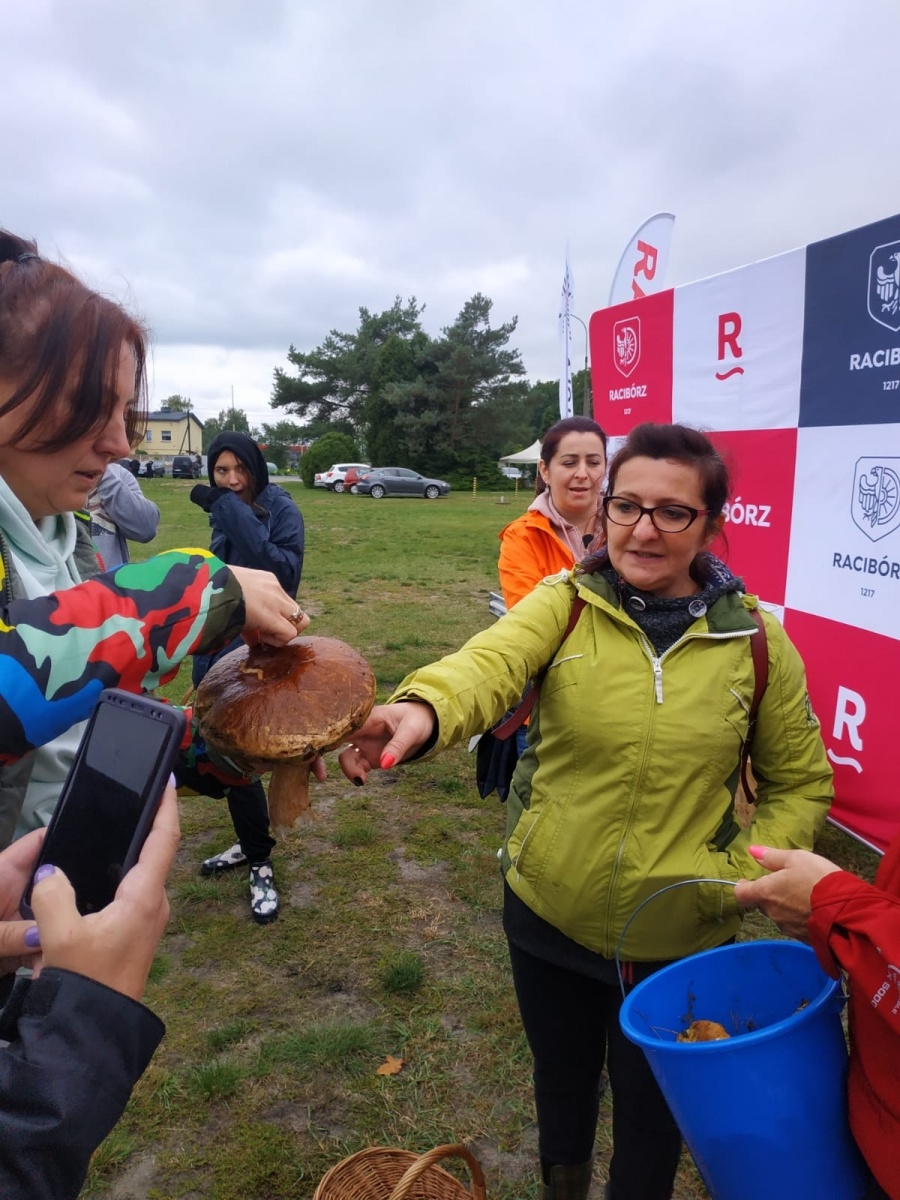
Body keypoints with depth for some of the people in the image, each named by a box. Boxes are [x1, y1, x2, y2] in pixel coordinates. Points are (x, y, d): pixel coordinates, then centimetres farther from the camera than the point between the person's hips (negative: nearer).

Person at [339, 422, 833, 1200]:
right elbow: (491, 661, -33)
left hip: (677, 938, 0)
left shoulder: (756, 640, -8)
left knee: (650, 1110, 21)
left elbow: (801, 783, 1)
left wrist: (737, 876, -12)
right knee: (561, 1082, 26)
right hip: (549, 912, 1)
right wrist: (424, 709, -53)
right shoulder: (564, 603, -11)